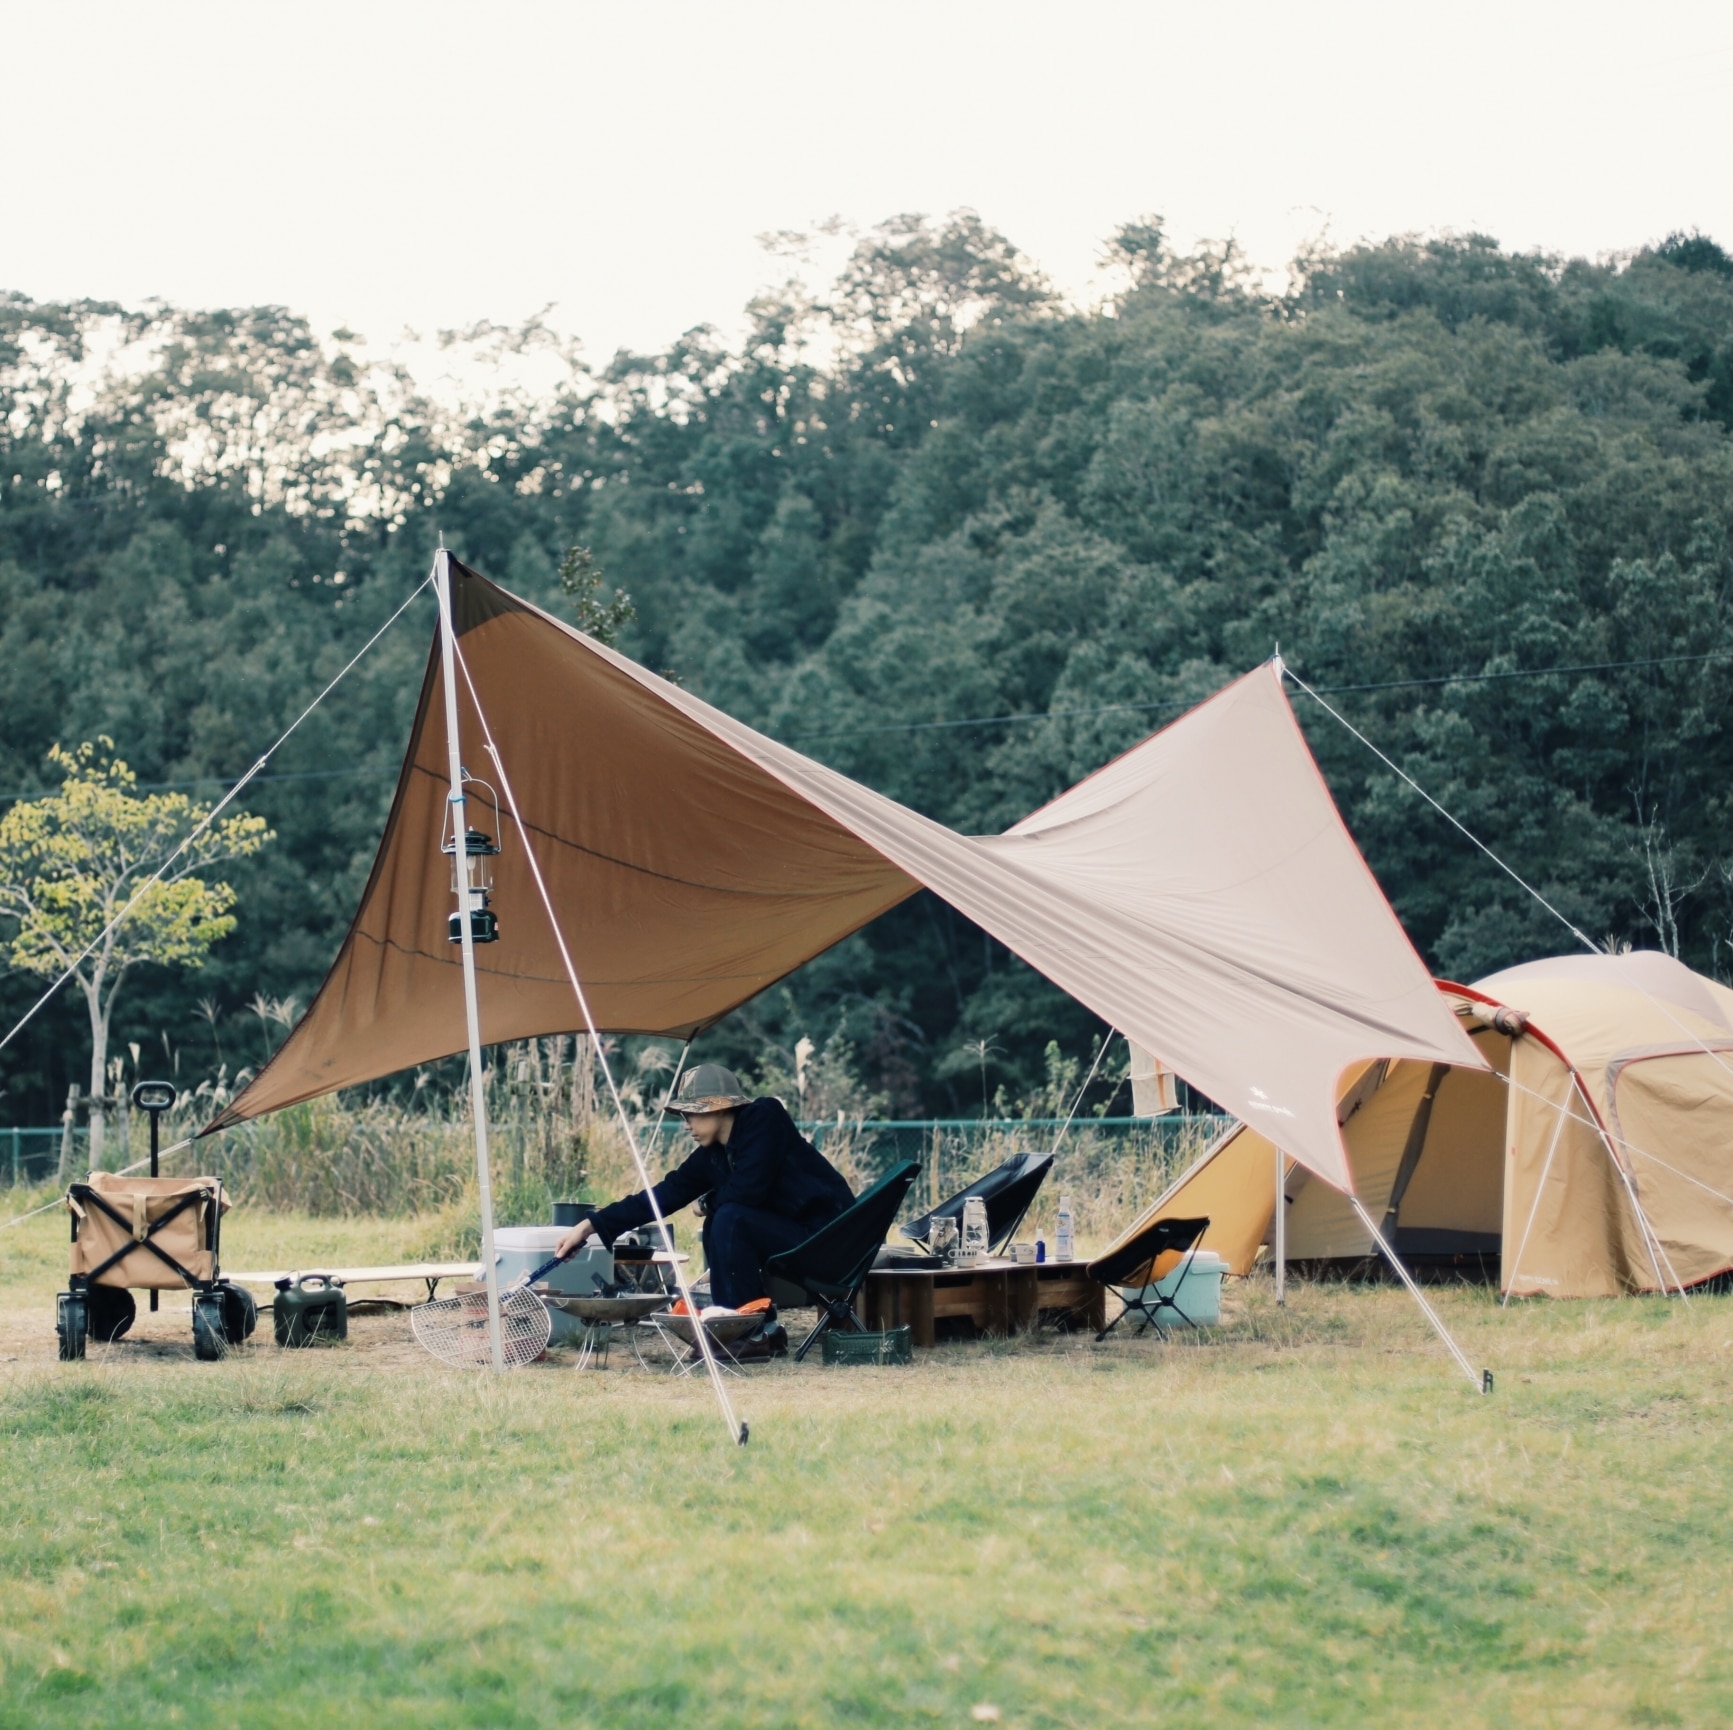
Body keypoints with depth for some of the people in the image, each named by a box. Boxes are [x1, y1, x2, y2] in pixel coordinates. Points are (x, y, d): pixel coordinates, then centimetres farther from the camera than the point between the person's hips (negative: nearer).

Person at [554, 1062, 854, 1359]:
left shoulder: (765, 1118, -15)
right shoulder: (712, 1155, 6)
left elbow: (747, 1190, -25)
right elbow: (667, 1193, 5)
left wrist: (711, 1199, -3)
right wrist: (590, 1225, 1)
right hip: (792, 1235, 8)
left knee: (731, 1220, -20)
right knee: (717, 1224, 2)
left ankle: (757, 1333, -11)